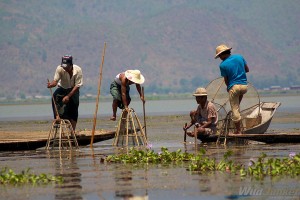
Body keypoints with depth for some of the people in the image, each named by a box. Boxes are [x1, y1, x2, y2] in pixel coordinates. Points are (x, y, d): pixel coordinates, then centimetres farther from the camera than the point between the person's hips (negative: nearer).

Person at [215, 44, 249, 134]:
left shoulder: (223, 65, -7)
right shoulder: (239, 57, 4)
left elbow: (226, 80, 0)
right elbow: (247, 70, 13)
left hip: (234, 87, -5)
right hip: (244, 86, 5)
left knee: (235, 110, 3)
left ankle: (238, 131, 5)